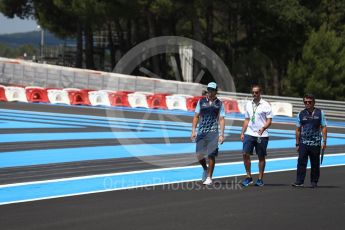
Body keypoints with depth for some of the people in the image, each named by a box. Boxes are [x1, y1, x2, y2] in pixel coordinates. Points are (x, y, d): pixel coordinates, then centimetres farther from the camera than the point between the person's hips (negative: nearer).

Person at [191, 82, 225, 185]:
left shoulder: (219, 104, 5)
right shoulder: (201, 101, 9)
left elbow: (221, 120, 4)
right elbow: (196, 117, 11)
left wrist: (222, 134, -5)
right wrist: (193, 131, 3)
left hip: (213, 132, -2)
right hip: (201, 132, 2)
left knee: (211, 155, -5)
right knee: (199, 155, -2)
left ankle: (209, 177, 6)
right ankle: (205, 169, 28)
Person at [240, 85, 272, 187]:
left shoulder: (265, 105, -2)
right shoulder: (248, 104, 12)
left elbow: (269, 120, -4)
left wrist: (263, 128, -21)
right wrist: (242, 133, 12)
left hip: (261, 135, -4)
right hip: (249, 134, 4)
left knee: (261, 157, 3)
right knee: (245, 154, -7)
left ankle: (260, 179, 11)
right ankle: (248, 177, 4)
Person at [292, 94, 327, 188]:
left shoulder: (320, 113, 4)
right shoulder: (301, 114, 7)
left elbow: (324, 127, 3)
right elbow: (298, 130, 11)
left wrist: (324, 141, -4)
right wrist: (297, 144, 9)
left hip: (315, 143, -1)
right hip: (303, 143, 1)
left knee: (315, 164, 6)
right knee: (301, 162, -8)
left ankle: (314, 182, 16)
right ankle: (299, 181, -7)